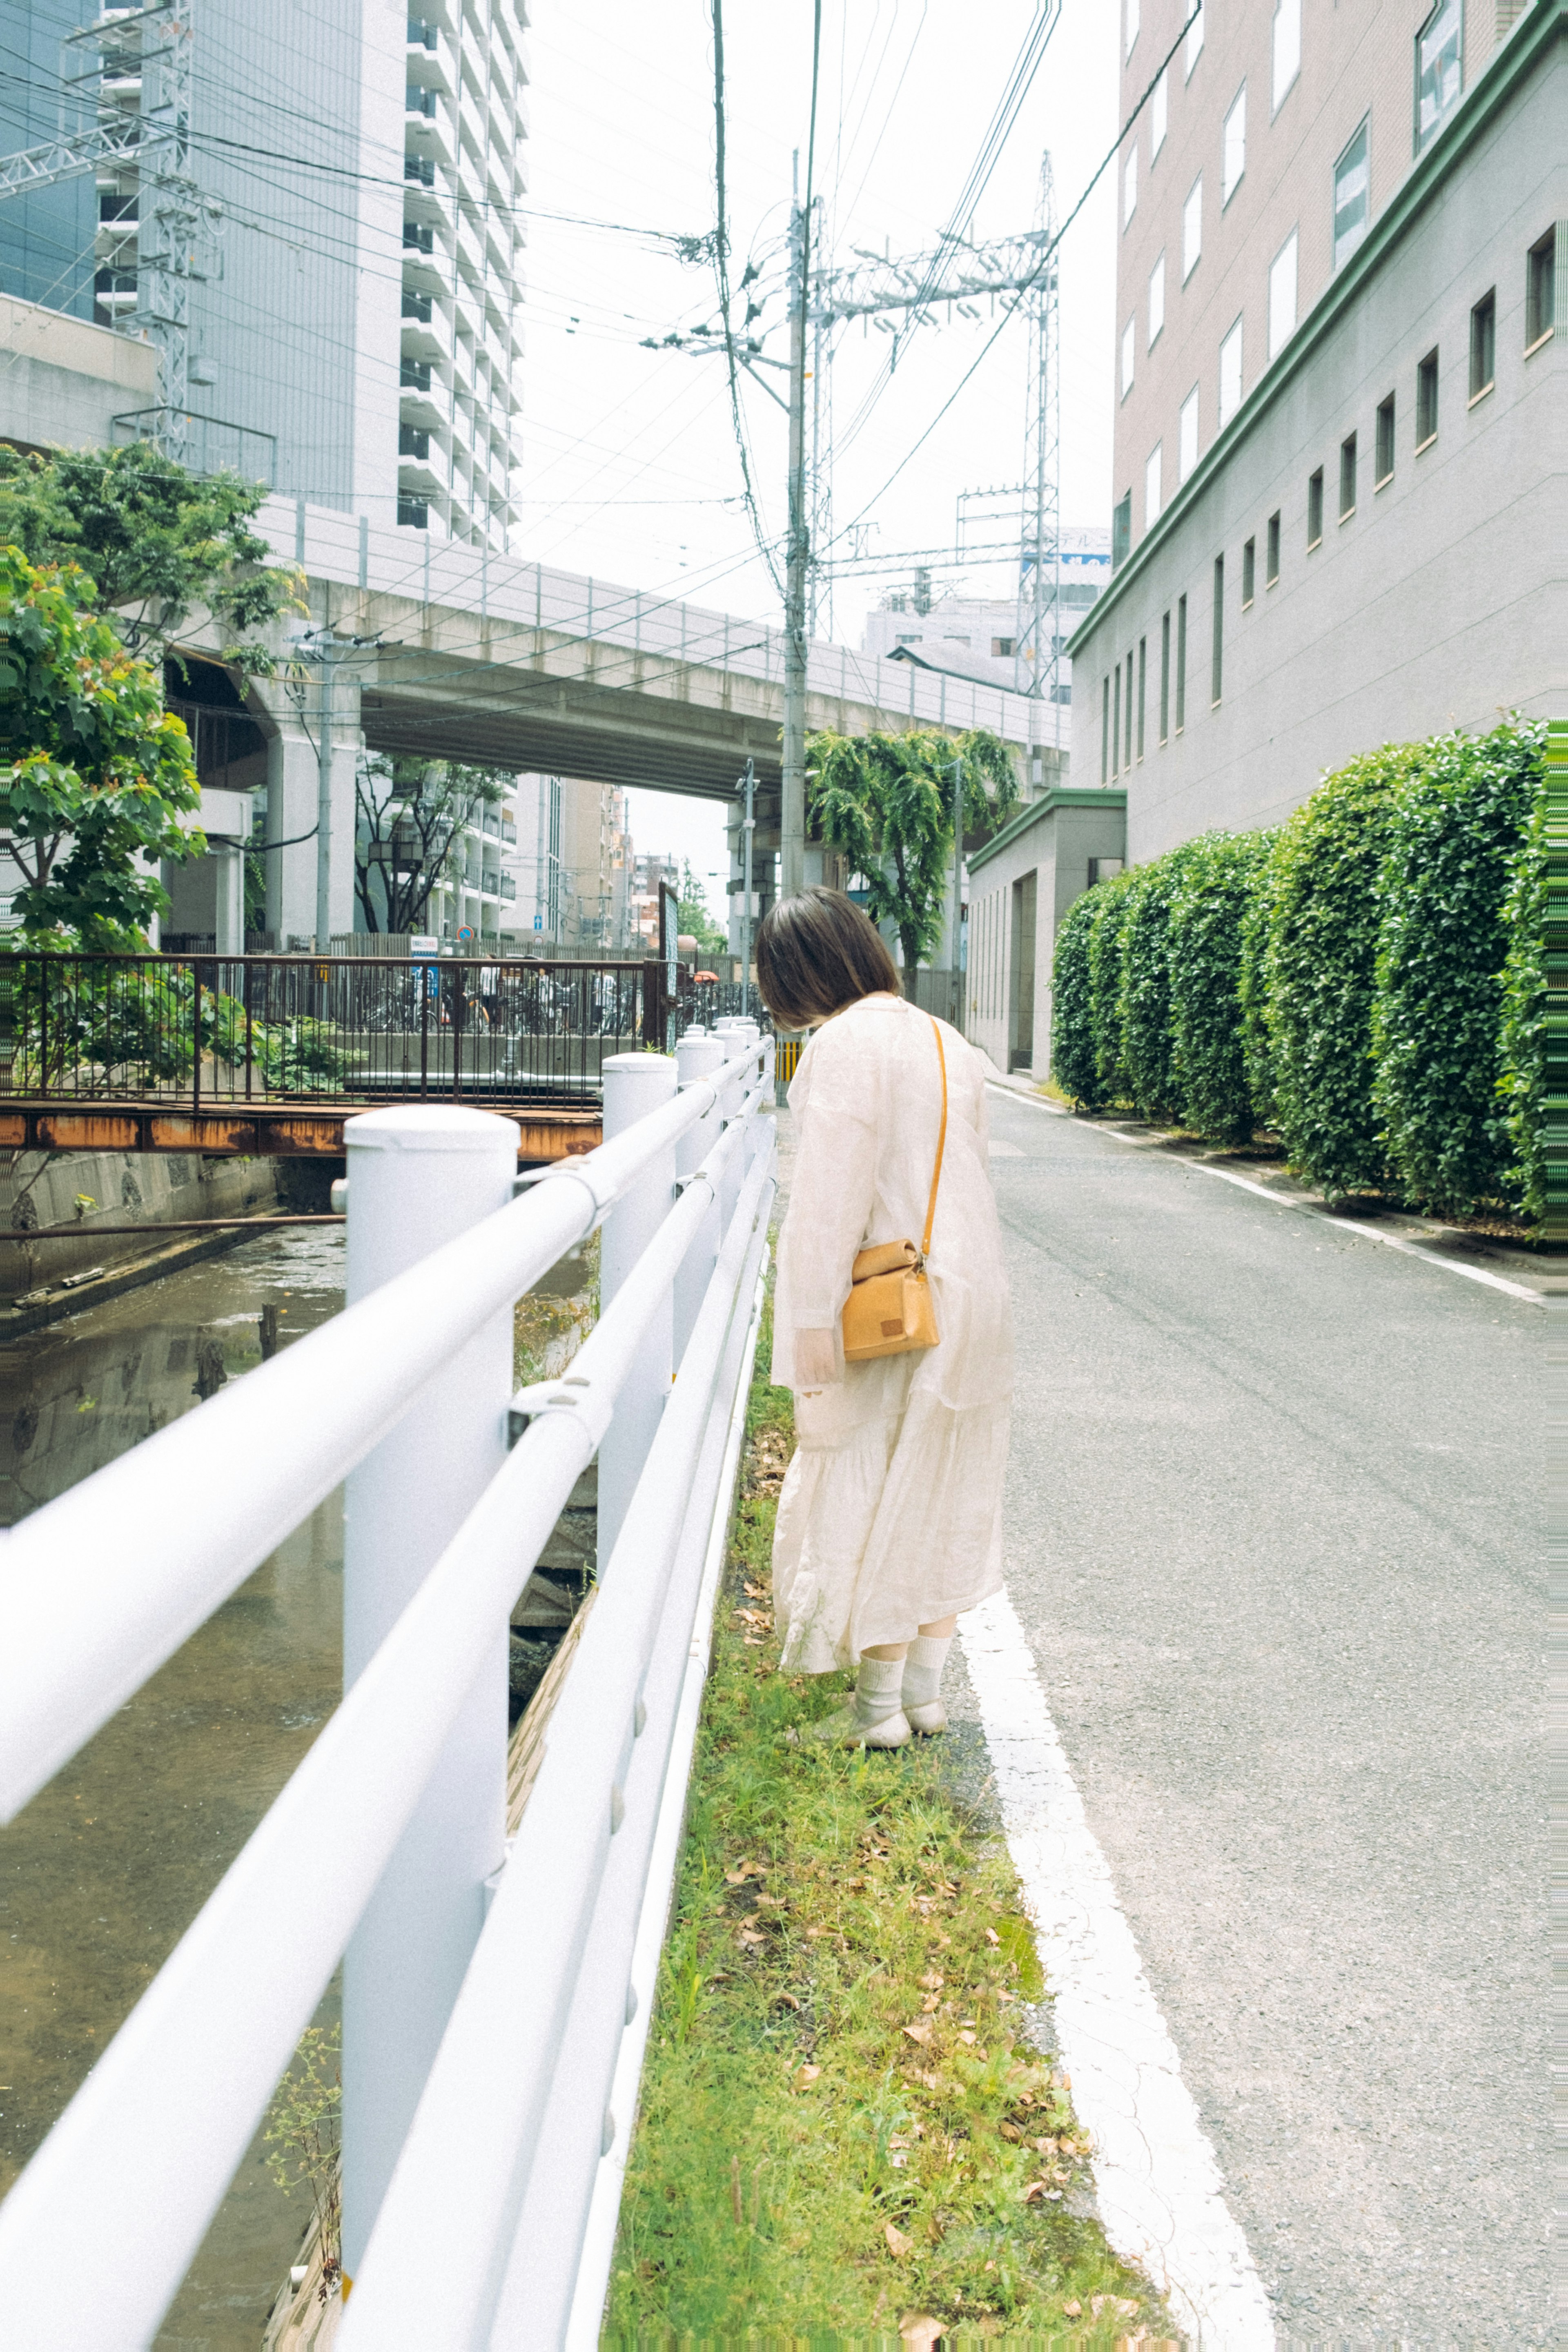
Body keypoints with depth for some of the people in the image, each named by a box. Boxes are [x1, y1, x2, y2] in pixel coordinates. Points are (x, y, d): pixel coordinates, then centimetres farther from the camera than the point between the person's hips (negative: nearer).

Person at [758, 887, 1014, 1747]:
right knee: (942, 1491, 14)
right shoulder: (947, 1042, 11)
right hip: (968, 1293, 8)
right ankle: (925, 1690, 24)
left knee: (867, 1497, 3)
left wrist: (812, 1316, -17)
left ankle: (878, 1706, 11)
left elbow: (831, 1190, -18)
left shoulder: (845, 1044, -13)